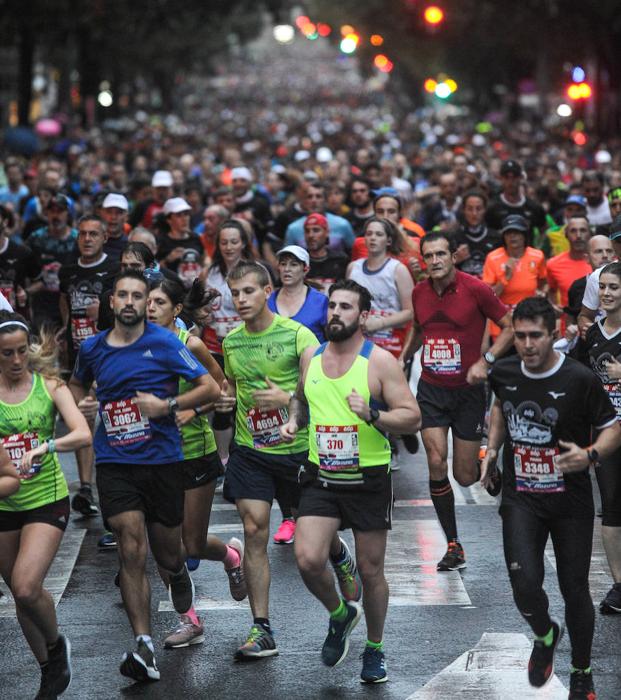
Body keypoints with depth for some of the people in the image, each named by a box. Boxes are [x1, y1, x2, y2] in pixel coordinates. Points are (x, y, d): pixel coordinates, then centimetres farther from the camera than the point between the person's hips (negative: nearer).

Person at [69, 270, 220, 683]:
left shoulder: (165, 343, -5)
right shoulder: (92, 348, 7)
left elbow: (212, 389, -6)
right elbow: (78, 383, 29)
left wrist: (167, 406, -17)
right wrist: (82, 404, 7)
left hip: (162, 460, -1)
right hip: (114, 464, 2)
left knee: (167, 555, 11)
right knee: (132, 552, -11)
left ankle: (179, 575, 50)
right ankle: (144, 646, -12)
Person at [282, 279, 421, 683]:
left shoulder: (380, 361, -9)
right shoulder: (310, 358, 5)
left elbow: (413, 418, -12)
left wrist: (372, 414, -28)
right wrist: (294, 422, 5)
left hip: (369, 479, -3)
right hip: (322, 479, 3)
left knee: (371, 570, 7)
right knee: (308, 560, -14)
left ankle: (375, 650, 28)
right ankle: (340, 614, 18)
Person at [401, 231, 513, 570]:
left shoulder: (475, 289, -12)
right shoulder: (419, 292, 2)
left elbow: (509, 328, -6)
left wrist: (485, 361, -17)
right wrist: (402, 359, 19)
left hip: (468, 390, -3)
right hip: (431, 389, 3)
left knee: (465, 476, 0)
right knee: (436, 463, -11)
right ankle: (453, 546, 0)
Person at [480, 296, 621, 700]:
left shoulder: (580, 380, -16)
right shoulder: (504, 373, -3)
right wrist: (493, 448, 7)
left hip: (571, 501, -2)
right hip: (521, 499, 2)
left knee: (574, 590, 5)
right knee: (525, 586, -14)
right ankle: (545, 636, 21)